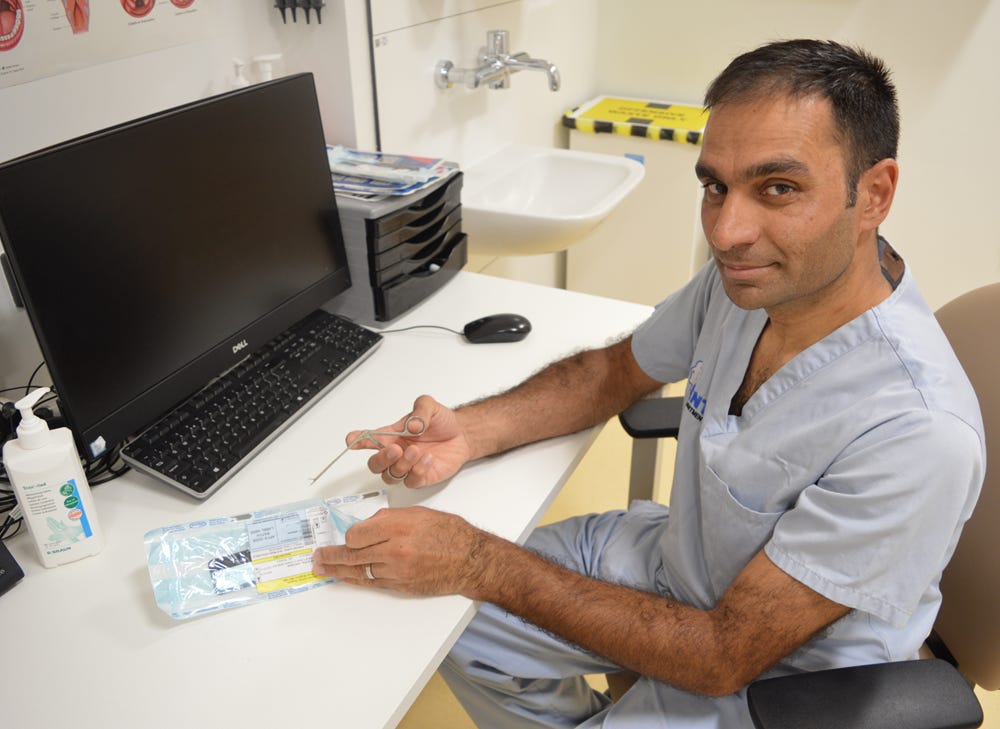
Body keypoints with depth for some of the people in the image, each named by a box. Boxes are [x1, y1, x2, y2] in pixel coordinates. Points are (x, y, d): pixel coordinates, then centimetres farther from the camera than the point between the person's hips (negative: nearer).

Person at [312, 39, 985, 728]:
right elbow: (616, 371, 3)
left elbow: (724, 658, -28)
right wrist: (471, 431, -15)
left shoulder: (919, 433, -34)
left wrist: (482, 564, -27)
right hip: (678, 558, 6)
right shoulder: (752, 275, -14)